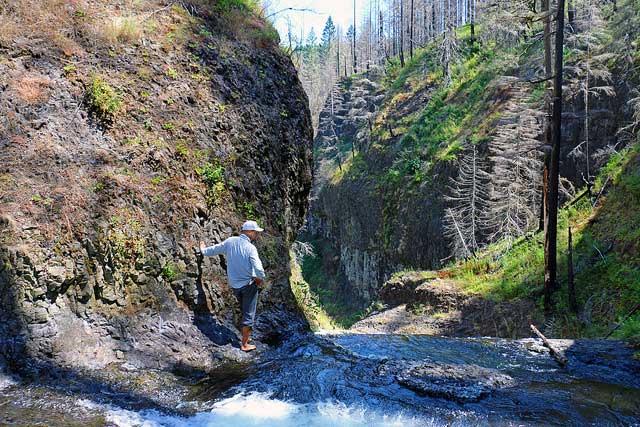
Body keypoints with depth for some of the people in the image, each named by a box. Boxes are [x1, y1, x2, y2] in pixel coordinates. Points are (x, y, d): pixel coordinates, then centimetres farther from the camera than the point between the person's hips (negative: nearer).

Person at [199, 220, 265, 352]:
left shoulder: (230, 241, -3)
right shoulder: (250, 248, -19)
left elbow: (215, 249, 13)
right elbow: (259, 269, -27)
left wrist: (203, 250, 33)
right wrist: (261, 279, -6)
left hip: (234, 285, 6)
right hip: (248, 284, -6)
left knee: (245, 311, 25)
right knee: (249, 314, 4)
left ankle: (246, 334, 36)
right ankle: (244, 344, 9)